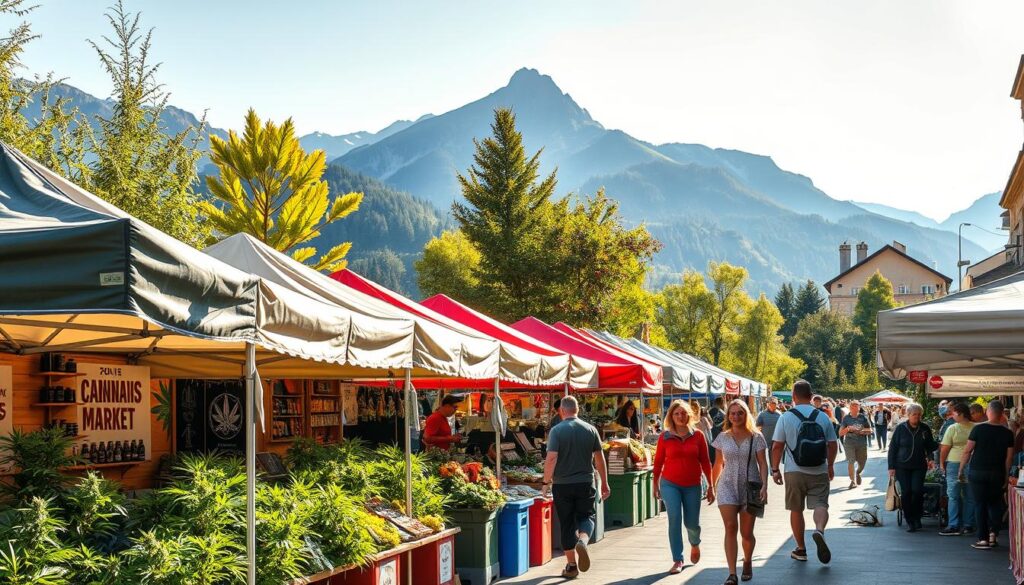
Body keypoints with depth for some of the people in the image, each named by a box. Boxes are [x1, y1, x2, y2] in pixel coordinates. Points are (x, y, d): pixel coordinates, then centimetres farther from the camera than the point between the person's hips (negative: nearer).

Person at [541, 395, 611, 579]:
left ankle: (572, 566, 12)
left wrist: (546, 482, -7)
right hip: (585, 483, 1)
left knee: (567, 525, 8)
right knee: (587, 516, 15)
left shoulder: (557, 431, -8)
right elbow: (599, 458, 4)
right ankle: (582, 541, -17)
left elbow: (551, 458, -16)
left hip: (562, 484, -1)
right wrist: (604, 483, 12)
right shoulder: (590, 429, 1)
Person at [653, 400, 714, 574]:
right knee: (675, 520, -10)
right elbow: (658, 461, 5)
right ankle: (677, 560, -1)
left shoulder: (698, 435, -1)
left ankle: (695, 544, 42)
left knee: (691, 522, 6)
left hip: (692, 485, 1)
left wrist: (711, 486, 2)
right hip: (670, 484, -1)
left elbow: (705, 462, 2)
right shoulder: (665, 436, -3)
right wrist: (655, 485, 9)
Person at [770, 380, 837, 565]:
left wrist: (775, 469, 3)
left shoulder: (786, 417, -5)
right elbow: (833, 445, 7)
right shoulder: (823, 417, 2)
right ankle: (819, 530, -30)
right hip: (819, 472, 1)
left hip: (794, 472, -1)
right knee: (820, 504, 1)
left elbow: (777, 446, -6)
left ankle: (801, 549, 17)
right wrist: (830, 465, 21)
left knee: (796, 509, 10)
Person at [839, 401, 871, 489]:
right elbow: (840, 433, 2)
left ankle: (858, 473, 42)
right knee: (851, 462, -15)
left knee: (862, 463, 8)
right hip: (850, 443, -1)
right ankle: (853, 481, -3)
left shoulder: (863, 417, 4)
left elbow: (869, 431, 7)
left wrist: (861, 431, -12)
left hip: (862, 443, 1)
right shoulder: (846, 418, 2)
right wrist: (848, 429, -16)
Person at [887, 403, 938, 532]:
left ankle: (917, 518, 9)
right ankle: (910, 521, 7)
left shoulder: (925, 428, 2)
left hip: (919, 466, 1)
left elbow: (930, 446, 14)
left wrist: (930, 457, -6)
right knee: (906, 492, -3)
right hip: (902, 466, -1)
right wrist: (891, 467, -3)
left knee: (917, 490, -11)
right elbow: (892, 448, 1)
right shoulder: (901, 428, -2)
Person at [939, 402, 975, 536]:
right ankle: (968, 525, 13)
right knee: (969, 496, 10)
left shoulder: (953, 428, -10)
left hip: (955, 463, -4)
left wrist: (941, 463, 4)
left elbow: (944, 448, -8)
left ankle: (953, 526, -5)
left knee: (953, 496, -1)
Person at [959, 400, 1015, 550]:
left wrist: (961, 470, 1)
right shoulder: (1007, 433, -1)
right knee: (995, 504, 18)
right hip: (997, 474, 2)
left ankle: (983, 539, 3)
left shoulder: (978, 429, -8)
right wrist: (1006, 476, 11)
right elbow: (1009, 457, 2)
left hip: (977, 472, -2)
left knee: (980, 504, 4)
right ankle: (993, 533, 5)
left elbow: (967, 451, -8)